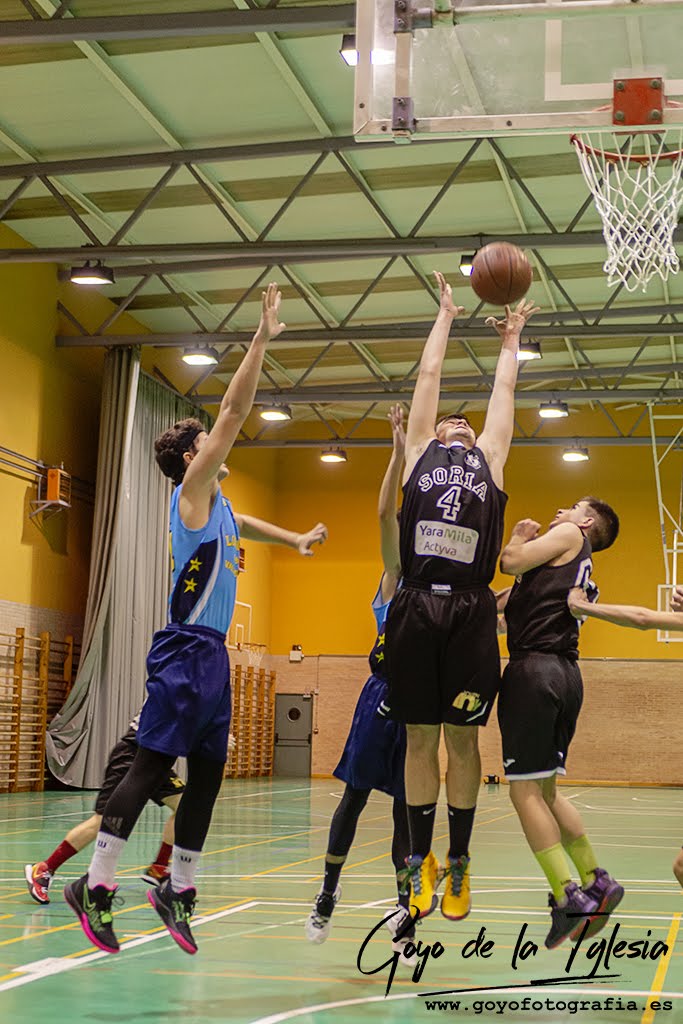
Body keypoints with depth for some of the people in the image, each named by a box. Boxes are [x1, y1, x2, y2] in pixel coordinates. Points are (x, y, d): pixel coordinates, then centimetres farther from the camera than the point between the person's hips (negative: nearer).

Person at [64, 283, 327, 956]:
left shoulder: (218, 504, 19)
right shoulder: (193, 490, -5)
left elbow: (238, 525, 44)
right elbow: (234, 411, -10)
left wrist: (295, 540, 44)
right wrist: (262, 339, -9)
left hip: (211, 651, 9)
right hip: (185, 650, -9)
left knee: (207, 772, 9)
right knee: (151, 765, -12)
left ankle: (178, 889, 16)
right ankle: (96, 885, -11)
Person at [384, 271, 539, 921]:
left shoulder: (490, 457, 22)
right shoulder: (419, 451, 21)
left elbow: (504, 388, 30)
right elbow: (428, 375, 27)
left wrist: (510, 337, 43)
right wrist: (446, 313, 36)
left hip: (470, 609, 0)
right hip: (416, 606, 0)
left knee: (463, 739, 4)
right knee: (420, 738, 3)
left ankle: (459, 863, 12)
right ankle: (421, 861, 11)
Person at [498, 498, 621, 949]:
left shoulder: (569, 536, 5)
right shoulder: (582, 570, 27)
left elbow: (511, 561, -6)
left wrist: (519, 537, 13)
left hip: (535, 669, -9)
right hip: (565, 673, 9)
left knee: (525, 789, -9)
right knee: (545, 789, 15)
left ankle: (568, 896, -15)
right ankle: (595, 882, 12)